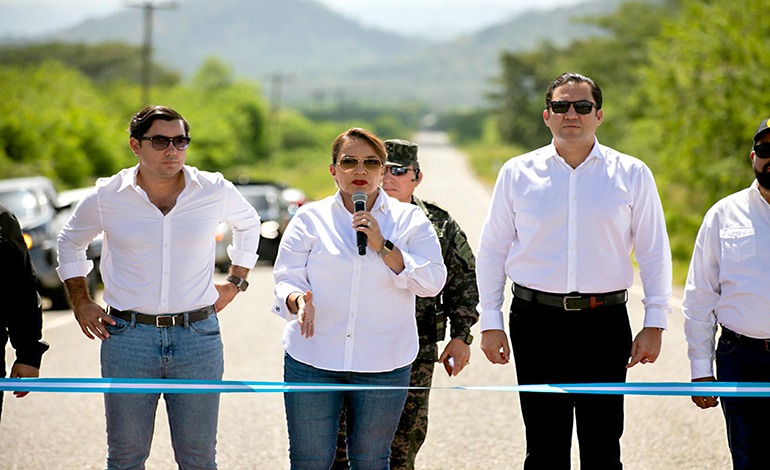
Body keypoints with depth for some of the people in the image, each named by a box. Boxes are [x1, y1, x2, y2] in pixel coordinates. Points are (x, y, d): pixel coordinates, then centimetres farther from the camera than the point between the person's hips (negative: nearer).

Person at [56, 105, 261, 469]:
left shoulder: (215, 191, -1)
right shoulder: (106, 197, -2)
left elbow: (248, 224, 21)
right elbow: (71, 241, 17)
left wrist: (235, 282, 15)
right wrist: (80, 303, 11)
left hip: (198, 335, 0)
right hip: (127, 336, 0)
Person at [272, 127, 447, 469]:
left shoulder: (409, 220, 4)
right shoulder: (310, 218, 4)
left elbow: (432, 283, -6)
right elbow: (286, 279, 0)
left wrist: (383, 246, -15)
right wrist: (298, 301, -23)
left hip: (384, 365, 0)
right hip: (313, 361, 0)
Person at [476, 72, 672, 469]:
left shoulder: (631, 174, 4)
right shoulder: (517, 173, 5)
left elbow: (654, 252, 6)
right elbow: (492, 250, 9)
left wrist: (654, 324, 1)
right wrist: (490, 323, 5)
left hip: (605, 321, 0)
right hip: (536, 320, 1)